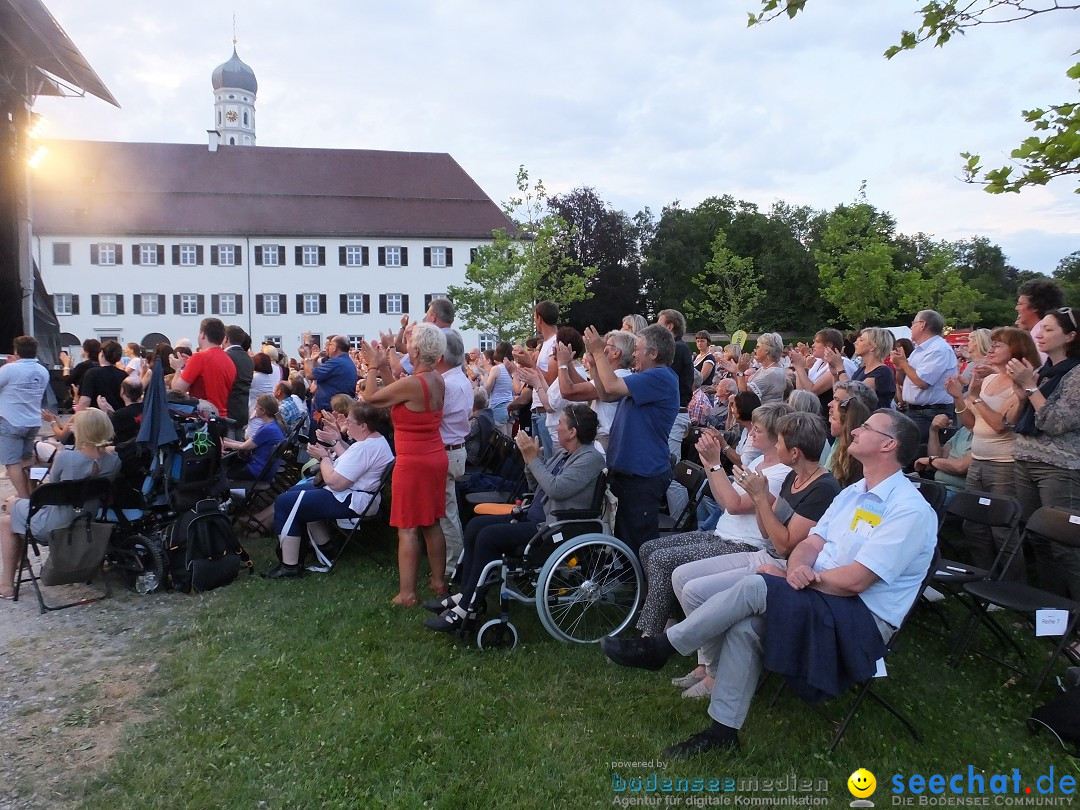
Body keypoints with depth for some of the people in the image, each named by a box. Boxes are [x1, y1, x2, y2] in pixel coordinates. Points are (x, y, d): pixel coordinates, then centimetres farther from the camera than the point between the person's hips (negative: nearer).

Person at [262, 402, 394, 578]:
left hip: (349, 503, -12)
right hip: (353, 493, 12)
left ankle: (289, 566, -5)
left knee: (284, 502, -8)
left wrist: (324, 457, -11)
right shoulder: (378, 439, 7)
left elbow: (335, 482, -27)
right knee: (296, 491, 25)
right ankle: (326, 549, 27)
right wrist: (336, 441, 9)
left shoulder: (364, 448, -26)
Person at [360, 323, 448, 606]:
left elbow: (370, 397, -12)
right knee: (432, 523, 16)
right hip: (436, 457, 8)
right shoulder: (437, 379, 4)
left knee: (408, 528, -1)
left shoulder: (411, 383, -22)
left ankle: (407, 593, 5)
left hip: (413, 462, -8)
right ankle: (438, 581, 26)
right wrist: (384, 368, 13)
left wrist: (373, 367, 1)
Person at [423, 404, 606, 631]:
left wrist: (533, 459, -15)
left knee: (488, 536, -21)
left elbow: (556, 489, -25)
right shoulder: (563, 453, 14)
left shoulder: (591, 458, -13)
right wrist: (529, 458, 1)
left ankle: (467, 608, -12)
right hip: (535, 517, 10)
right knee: (476, 525, 0)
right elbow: (536, 486, 17)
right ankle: (464, 595, 3)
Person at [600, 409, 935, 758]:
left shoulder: (909, 509, -13)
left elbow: (854, 581, -20)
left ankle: (661, 648, -13)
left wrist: (786, 576, -10)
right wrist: (797, 570, -14)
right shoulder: (853, 493, 14)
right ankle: (723, 730, -9)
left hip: (862, 620, -7)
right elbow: (809, 545, 10)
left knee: (755, 587, -25)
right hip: (821, 601, 7)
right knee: (744, 626, -20)